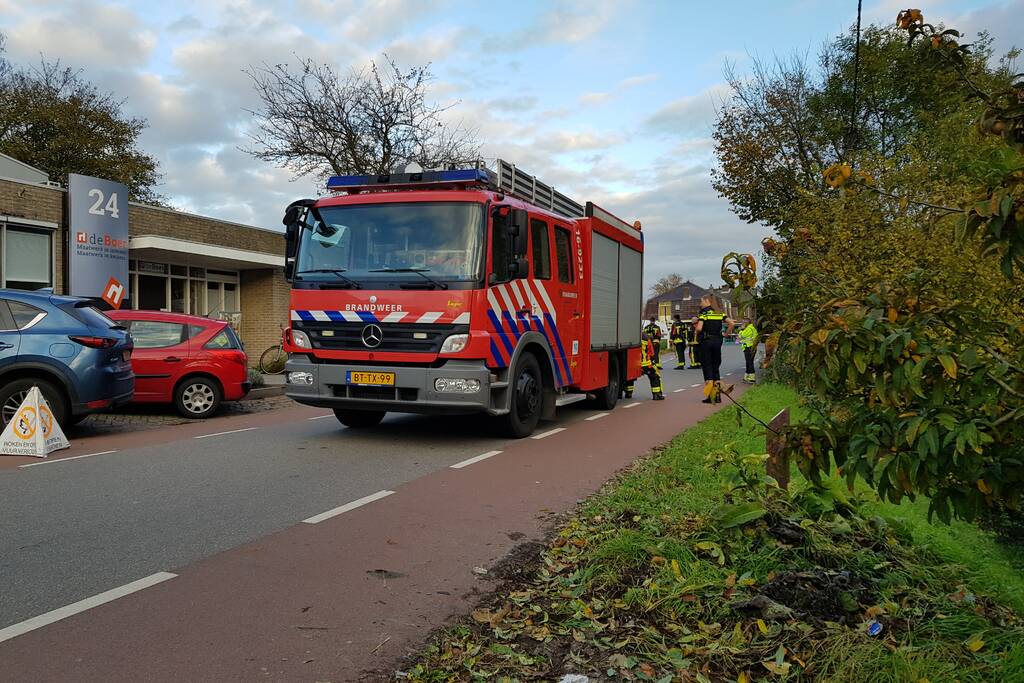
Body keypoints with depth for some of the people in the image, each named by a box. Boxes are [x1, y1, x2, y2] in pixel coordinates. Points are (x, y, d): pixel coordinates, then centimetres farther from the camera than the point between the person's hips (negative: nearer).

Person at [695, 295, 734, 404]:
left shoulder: (703, 313, -8)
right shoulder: (719, 313, 10)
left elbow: (699, 328, -21)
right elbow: (731, 323, 4)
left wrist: (697, 333, 0)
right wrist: (726, 333, 12)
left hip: (706, 342, -5)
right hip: (717, 341, 5)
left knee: (707, 367, 0)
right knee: (716, 367, 12)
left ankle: (710, 396, -5)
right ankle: (717, 395, 10)